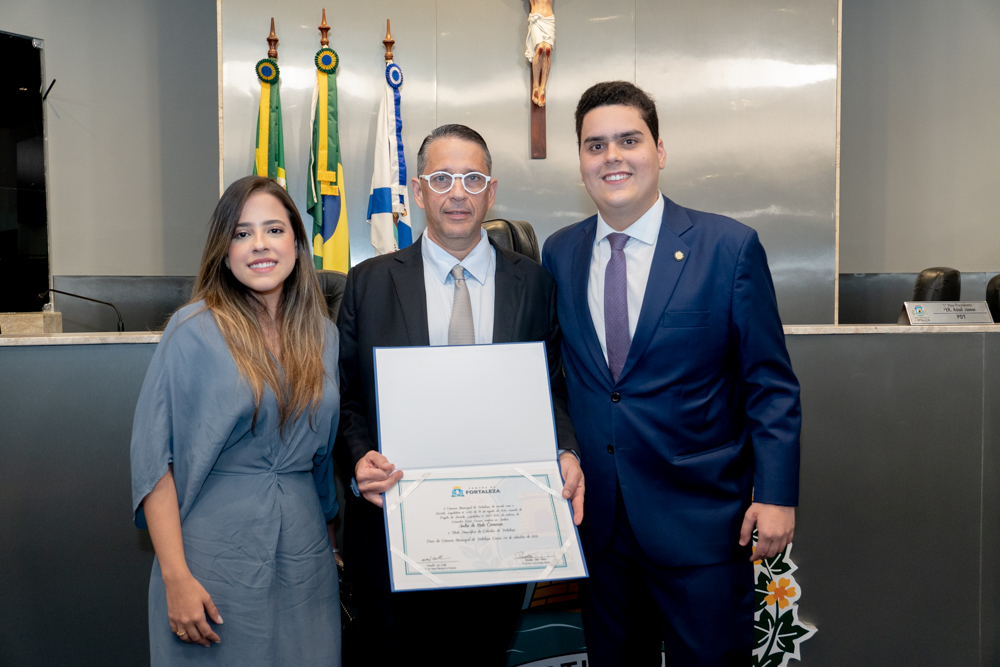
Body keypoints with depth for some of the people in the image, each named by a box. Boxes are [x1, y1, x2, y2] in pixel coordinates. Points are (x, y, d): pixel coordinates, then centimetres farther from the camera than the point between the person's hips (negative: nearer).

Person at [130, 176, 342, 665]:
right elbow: (154, 458, -11)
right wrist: (176, 577, -15)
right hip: (216, 555, -4)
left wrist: (335, 547, 13)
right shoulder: (194, 331, -9)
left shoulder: (323, 335, 5)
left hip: (304, 556, 4)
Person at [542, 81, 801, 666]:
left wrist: (776, 494, -10)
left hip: (700, 521, -3)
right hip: (597, 518, 4)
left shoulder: (730, 246, -6)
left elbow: (772, 385, -5)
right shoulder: (559, 254, 5)